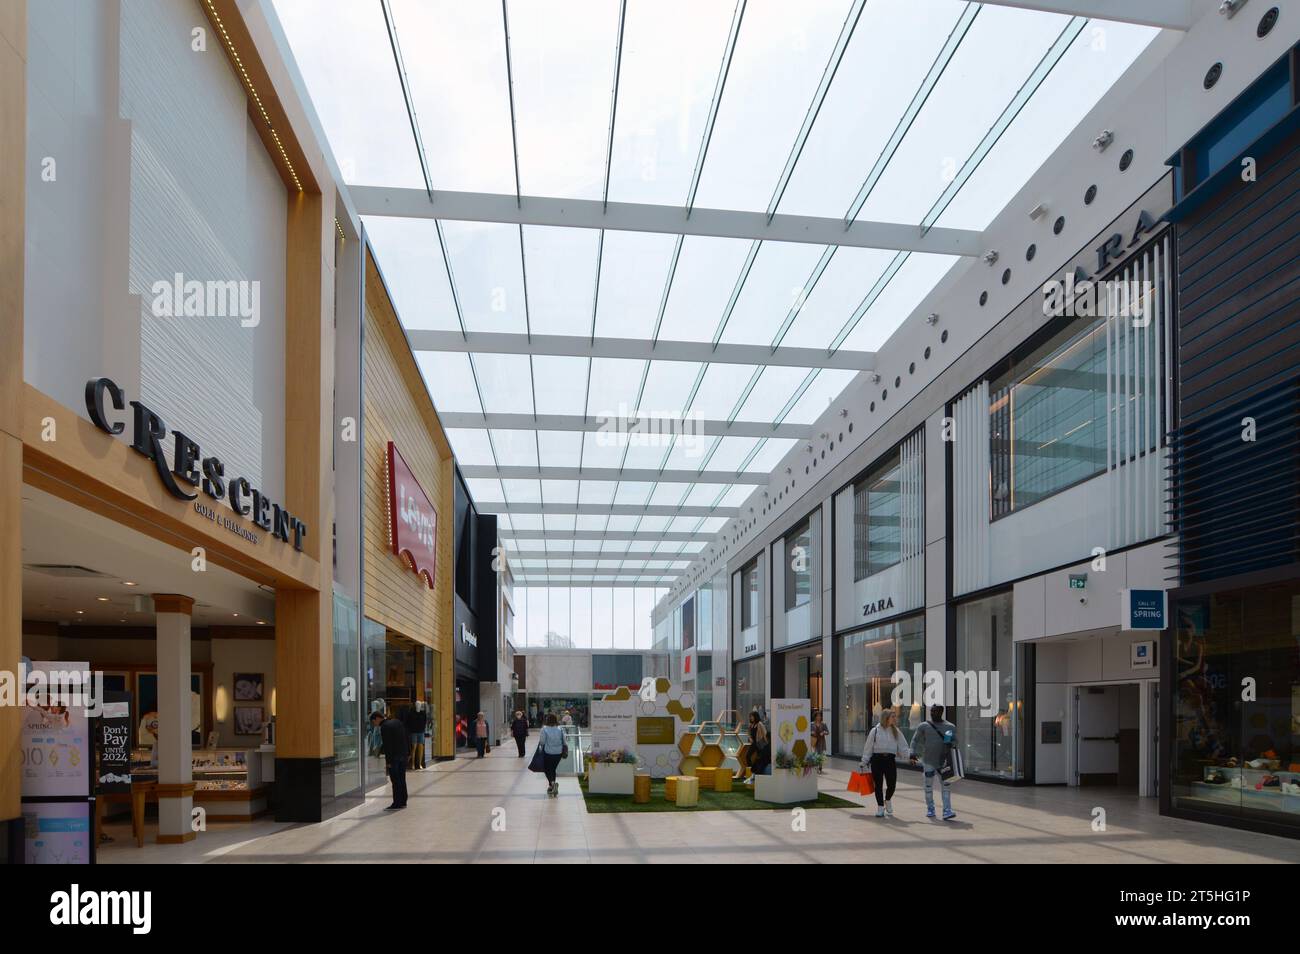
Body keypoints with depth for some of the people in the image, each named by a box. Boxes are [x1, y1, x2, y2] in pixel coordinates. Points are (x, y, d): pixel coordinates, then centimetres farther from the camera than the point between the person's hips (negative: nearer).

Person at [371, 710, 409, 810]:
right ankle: (403, 802, 20)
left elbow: (387, 745, -17)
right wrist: (408, 752, 18)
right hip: (403, 755, 8)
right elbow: (405, 738, 15)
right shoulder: (397, 722, 12)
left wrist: (388, 761, -14)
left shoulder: (384, 727, -14)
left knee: (395, 780, -4)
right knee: (402, 779, 14)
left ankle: (396, 804, -1)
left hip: (394, 757, -8)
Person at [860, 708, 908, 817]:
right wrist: (863, 763, 2)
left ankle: (887, 800, 30)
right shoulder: (875, 731, 1)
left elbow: (902, 747, 9)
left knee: (892, 784, -2)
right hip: (877, 760, -2)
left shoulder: (896, 731, 10)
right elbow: (868, 748, 3)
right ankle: (880, 807, 15)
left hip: (890, 760, 2)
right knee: (878, 784, 1)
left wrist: (911, 753, -8)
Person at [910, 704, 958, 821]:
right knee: (929, 786, 8)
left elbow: (955, 741, 11)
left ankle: (947, 811, -8)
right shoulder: (924, 726, 3)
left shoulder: (950, 727, 6)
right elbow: (915, 740, 5)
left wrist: (950, 743, -13)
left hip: (944, 762, 0)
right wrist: (913, 753, -9)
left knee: (946, 786, -7)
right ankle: (930, 809, 23)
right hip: (928, 761, 0)